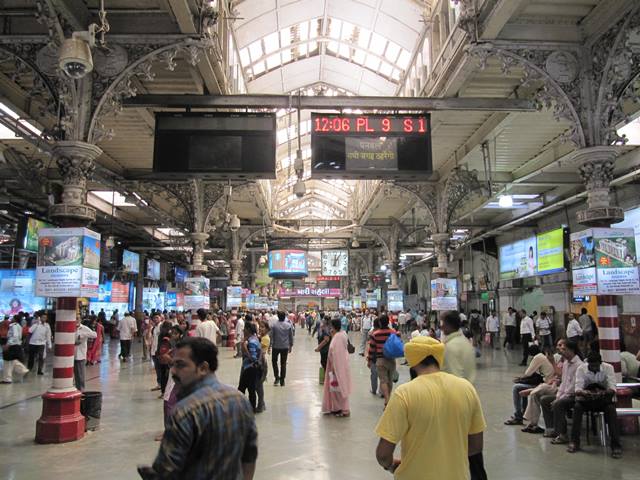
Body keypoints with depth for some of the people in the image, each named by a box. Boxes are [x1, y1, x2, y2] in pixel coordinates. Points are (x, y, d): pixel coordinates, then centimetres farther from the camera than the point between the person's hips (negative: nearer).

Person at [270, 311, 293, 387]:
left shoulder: (274, 325, -10)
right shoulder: (289, 325, -4)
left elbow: (271, 336, -7)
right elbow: (291, 336, 2)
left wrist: (270, 346, 1)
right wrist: (290, 346, 13)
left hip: (276, 347, -1)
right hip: (285, 347, 2)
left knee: (274, 361, 16)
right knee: (283, 363, 8)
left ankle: (277, 377, 4)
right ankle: (282, 381, 10)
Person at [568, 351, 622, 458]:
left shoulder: (608, 368, -12)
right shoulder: (581, 369, -11)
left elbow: (612, 388, -21)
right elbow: (578, 388, -19)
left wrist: (604, 393, -45)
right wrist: (582, 392, -44)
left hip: (604, 397, -1)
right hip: (587, 397, 1)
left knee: (611, 409, -33)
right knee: (577, 406, -29)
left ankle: (616, 445, -26)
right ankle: (574, 442, -19)